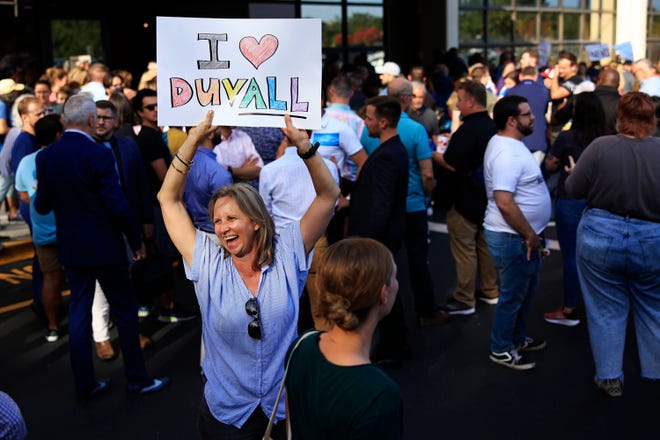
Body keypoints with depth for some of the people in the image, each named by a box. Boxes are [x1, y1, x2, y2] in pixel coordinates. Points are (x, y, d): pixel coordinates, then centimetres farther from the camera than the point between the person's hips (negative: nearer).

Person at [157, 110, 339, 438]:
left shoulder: (287, 254, -9)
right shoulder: (207, 262, -8)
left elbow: (328, 196, -12)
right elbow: (169, 200, -7)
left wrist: (304, 146, -25)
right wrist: (192, 141, -14)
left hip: (286, 408, 0)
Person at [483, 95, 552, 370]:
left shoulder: (509, 144, 9)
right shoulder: (507, 154, -25)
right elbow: (504, 202, -31)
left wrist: (532, 234, 16)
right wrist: (530, 235, -20)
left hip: (523, 235, 10)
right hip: (513, 238, -10)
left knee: (526, 289, 23)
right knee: (512, 296, 4)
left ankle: (517, 338, 40)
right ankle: (501, 350, 20)